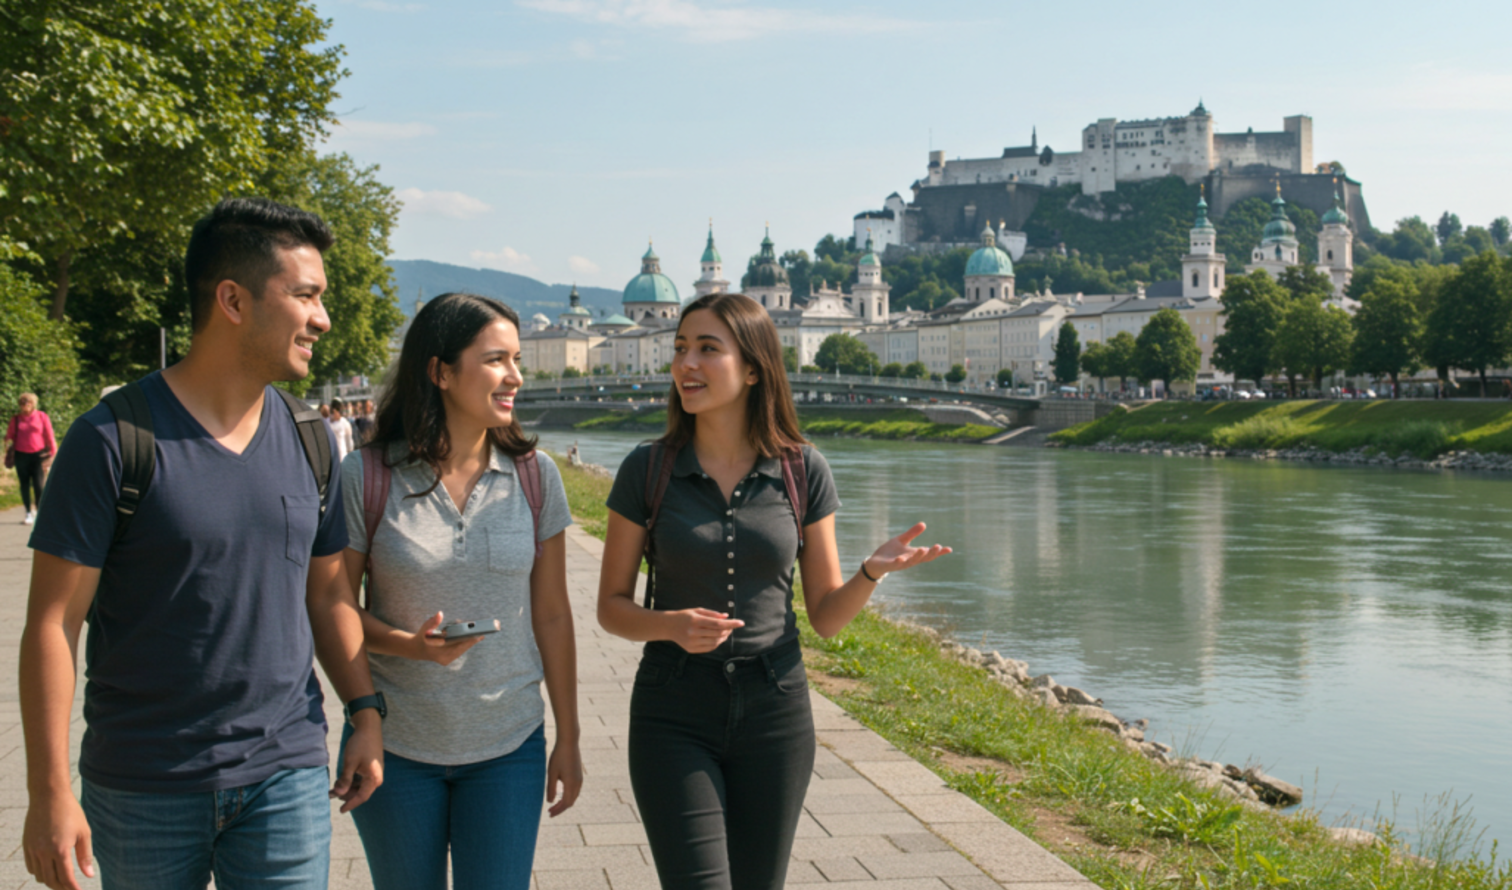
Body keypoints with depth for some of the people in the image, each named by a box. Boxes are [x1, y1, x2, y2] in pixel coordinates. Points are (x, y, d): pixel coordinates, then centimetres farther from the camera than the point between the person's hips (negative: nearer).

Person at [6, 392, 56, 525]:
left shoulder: (42, 417, 2)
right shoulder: (16, 419, 8)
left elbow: (49, 436, 4)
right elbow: (10, 435, 14)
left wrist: (52, 452, 1)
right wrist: (8, 444, -3)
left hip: (38, 454, -2)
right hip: (22, 455, 2)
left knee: (39, 485, -8)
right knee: (24, 484, 5)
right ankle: (29, 513, 13)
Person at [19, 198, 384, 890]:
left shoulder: (308, 442, 4)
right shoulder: (113, 439, -11)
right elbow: (52, 621, -10)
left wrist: (365, 713, 7)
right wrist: (50, 792, -13)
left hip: (286, 775, 3)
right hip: (141, 788, -3)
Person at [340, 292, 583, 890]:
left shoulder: (534, 476, -1)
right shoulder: (367, 477, -9)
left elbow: (551, 616, 3)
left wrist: (568, 739, 6)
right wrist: (411, 645, -23)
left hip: (508, 746, 1)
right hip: (396, 747, -1)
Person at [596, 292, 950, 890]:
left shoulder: (802, 470, -2)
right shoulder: (647, 470, -5)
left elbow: (826, 616, 2)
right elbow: (611, 606, 1)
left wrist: (873, 571, -18)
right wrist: (673, 626, -19)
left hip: (774, 712, 2)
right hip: (674, 713, -1)